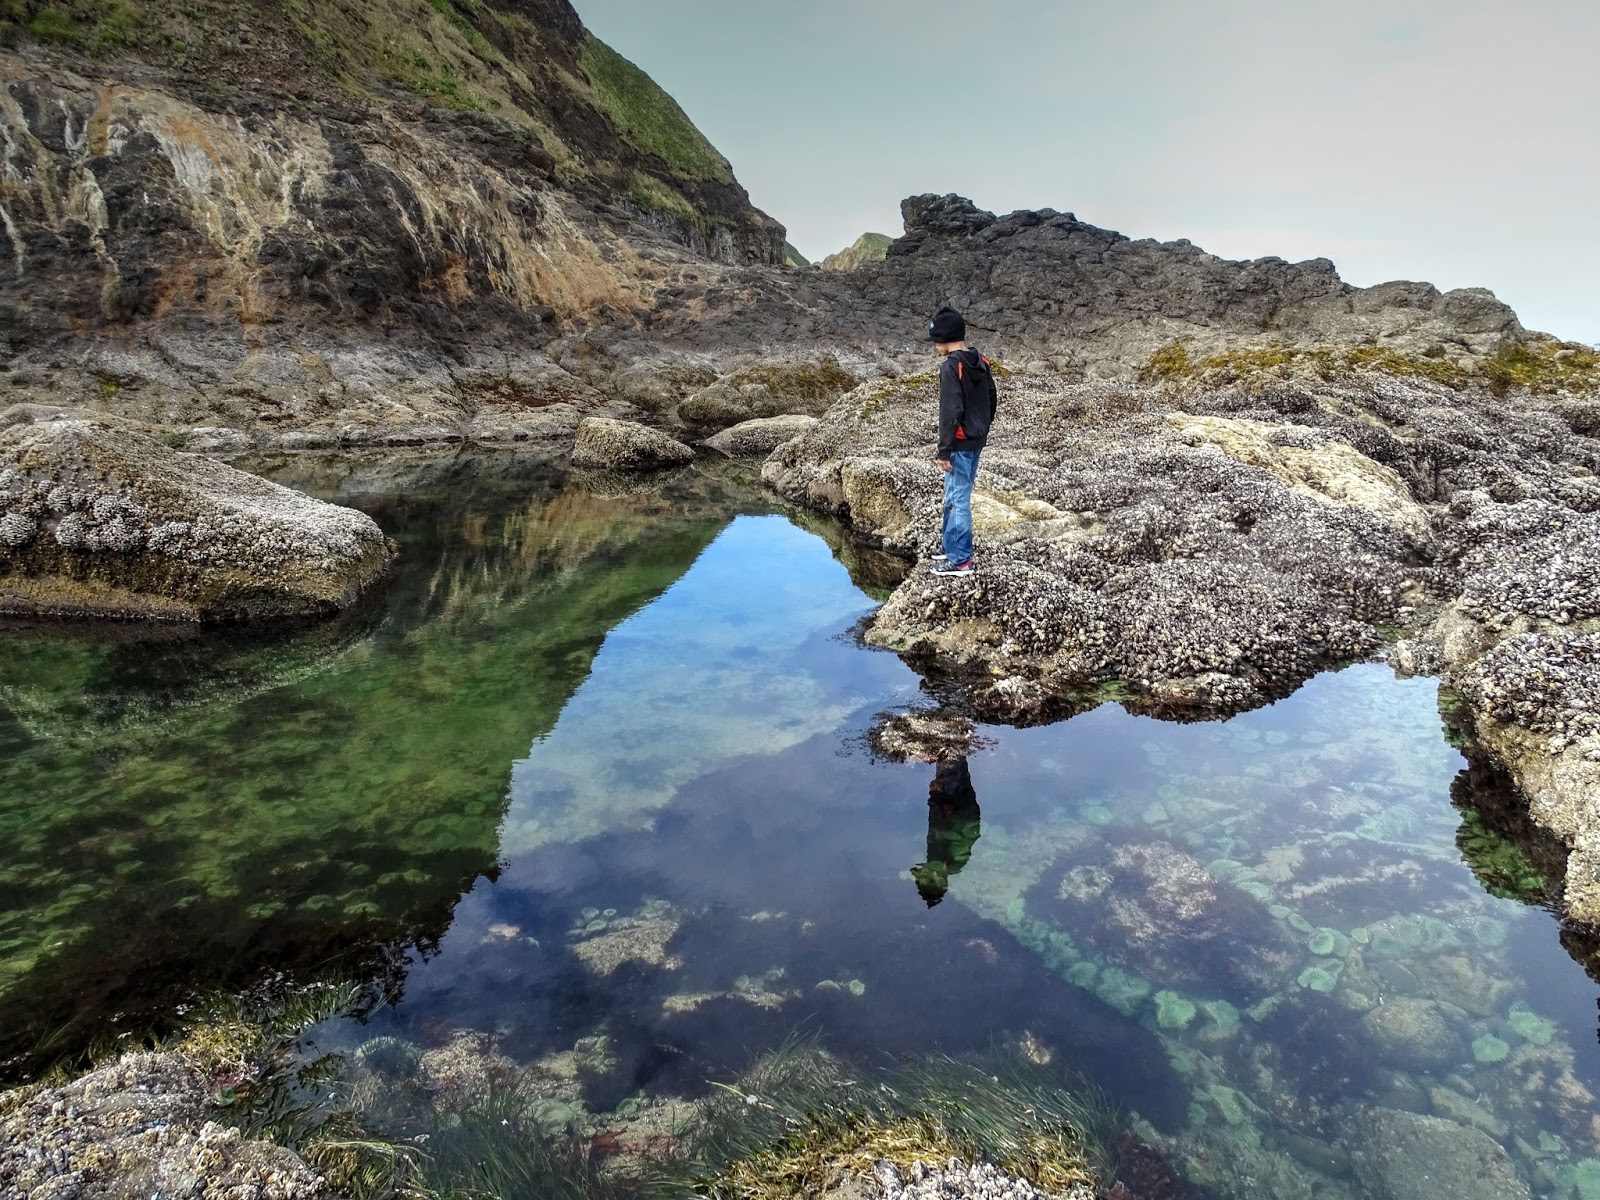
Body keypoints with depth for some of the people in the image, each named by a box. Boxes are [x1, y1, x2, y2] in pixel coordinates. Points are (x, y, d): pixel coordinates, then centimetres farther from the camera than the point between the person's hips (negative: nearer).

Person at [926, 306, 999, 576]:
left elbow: (950, 412, -22)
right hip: (976, 441, 9)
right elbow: (992, 399, 16)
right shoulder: (980, 362, 9)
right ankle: (952, 547, 31)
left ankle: (961, 560, 4)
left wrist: (944, 451, -18)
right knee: (954, 496, 20)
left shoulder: (951, 367, -19)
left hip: (961, 444, -9)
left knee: (958, 500, -2)